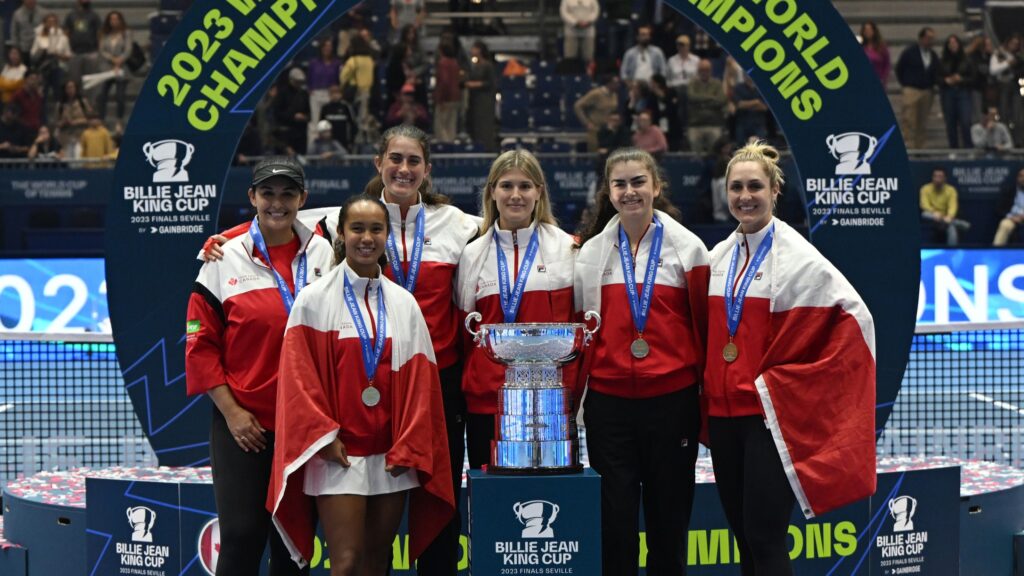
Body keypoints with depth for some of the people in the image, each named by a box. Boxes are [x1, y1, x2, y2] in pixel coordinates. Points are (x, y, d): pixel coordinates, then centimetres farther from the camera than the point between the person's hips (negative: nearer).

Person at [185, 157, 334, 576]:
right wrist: (230, 411, -7)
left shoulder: (325, 255, 5)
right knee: (241, 536, -5)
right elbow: (201, 344, 0)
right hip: (243, 424, -2)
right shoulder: (226, 259, -1)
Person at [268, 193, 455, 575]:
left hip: (392, 456, 4)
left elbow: (419, 381, 5)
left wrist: (408, 449, -2)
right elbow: (299, 375, -5)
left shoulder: (404, 303, 8)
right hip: (337, 455, -3)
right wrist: (323, 437, -12)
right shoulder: (314, 300, -2)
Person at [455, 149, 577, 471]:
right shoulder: (473, 255, 10)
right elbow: (464, 330, 15)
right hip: (486, 399, 1)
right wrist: (465, 387, 9)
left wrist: (572, 392, 2)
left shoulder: (567, 249, 7)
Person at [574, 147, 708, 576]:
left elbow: (704, 324, 5)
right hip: (608, 400, 1)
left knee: (668, 513, 7)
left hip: (672, 399, -1)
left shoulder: (687, 247, 2)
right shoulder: (591, 252, 7)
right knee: (614, 517, 3)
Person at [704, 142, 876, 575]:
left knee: (764, 538, -8)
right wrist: (708, 385, 11)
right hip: (723, 410, 6)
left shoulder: (797, 256, -7)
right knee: (743, 537, 10)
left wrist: (798, 381, -10)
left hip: (771, 414, -6)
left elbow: (854, 316, -9)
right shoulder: (718, 257, 11)